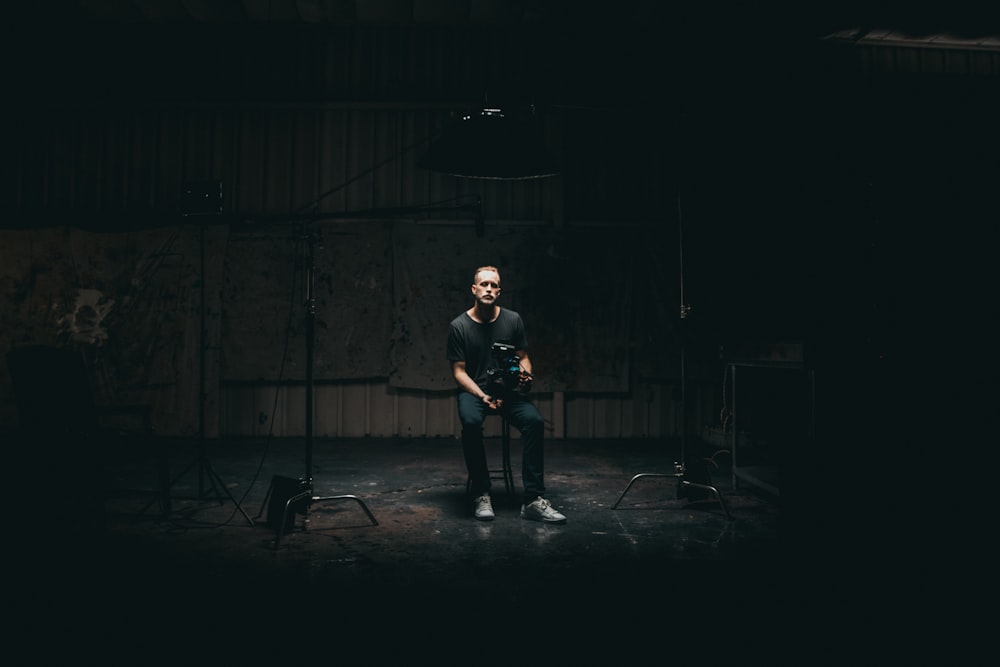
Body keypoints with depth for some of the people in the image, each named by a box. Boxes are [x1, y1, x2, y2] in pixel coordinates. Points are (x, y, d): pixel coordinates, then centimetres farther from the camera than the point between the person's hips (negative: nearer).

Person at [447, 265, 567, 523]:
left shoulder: (512, 320, 4)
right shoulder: (459, 326, -2)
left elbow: (523, 357, 11)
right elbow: (459, 371, -3)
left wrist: (525, 375, -13)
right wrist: (482, 397, -18)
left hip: (508, 389, 2)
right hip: (473, 390, -2)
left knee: (535, 421, -28)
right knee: (470, 422, -36)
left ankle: (533, 500, -24)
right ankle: (481, 496, -21)